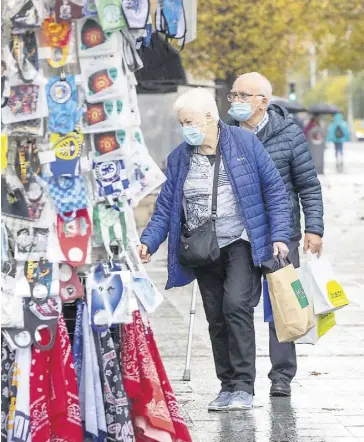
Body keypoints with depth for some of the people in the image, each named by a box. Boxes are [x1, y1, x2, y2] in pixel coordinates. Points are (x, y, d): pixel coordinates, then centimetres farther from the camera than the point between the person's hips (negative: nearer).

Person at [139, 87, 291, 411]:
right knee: (216, 319, 6)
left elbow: (274, 190, 0)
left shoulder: (245, 143, -2)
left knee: (236, 304, -20)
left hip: (241, 243, -4)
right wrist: (149, 242, -10)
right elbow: (165, 207, 6)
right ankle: (228, 386, 16)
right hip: (203, 251, 4)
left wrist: (279, 235, -8)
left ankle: (243, 387, -15)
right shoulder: (179, 159, 7)